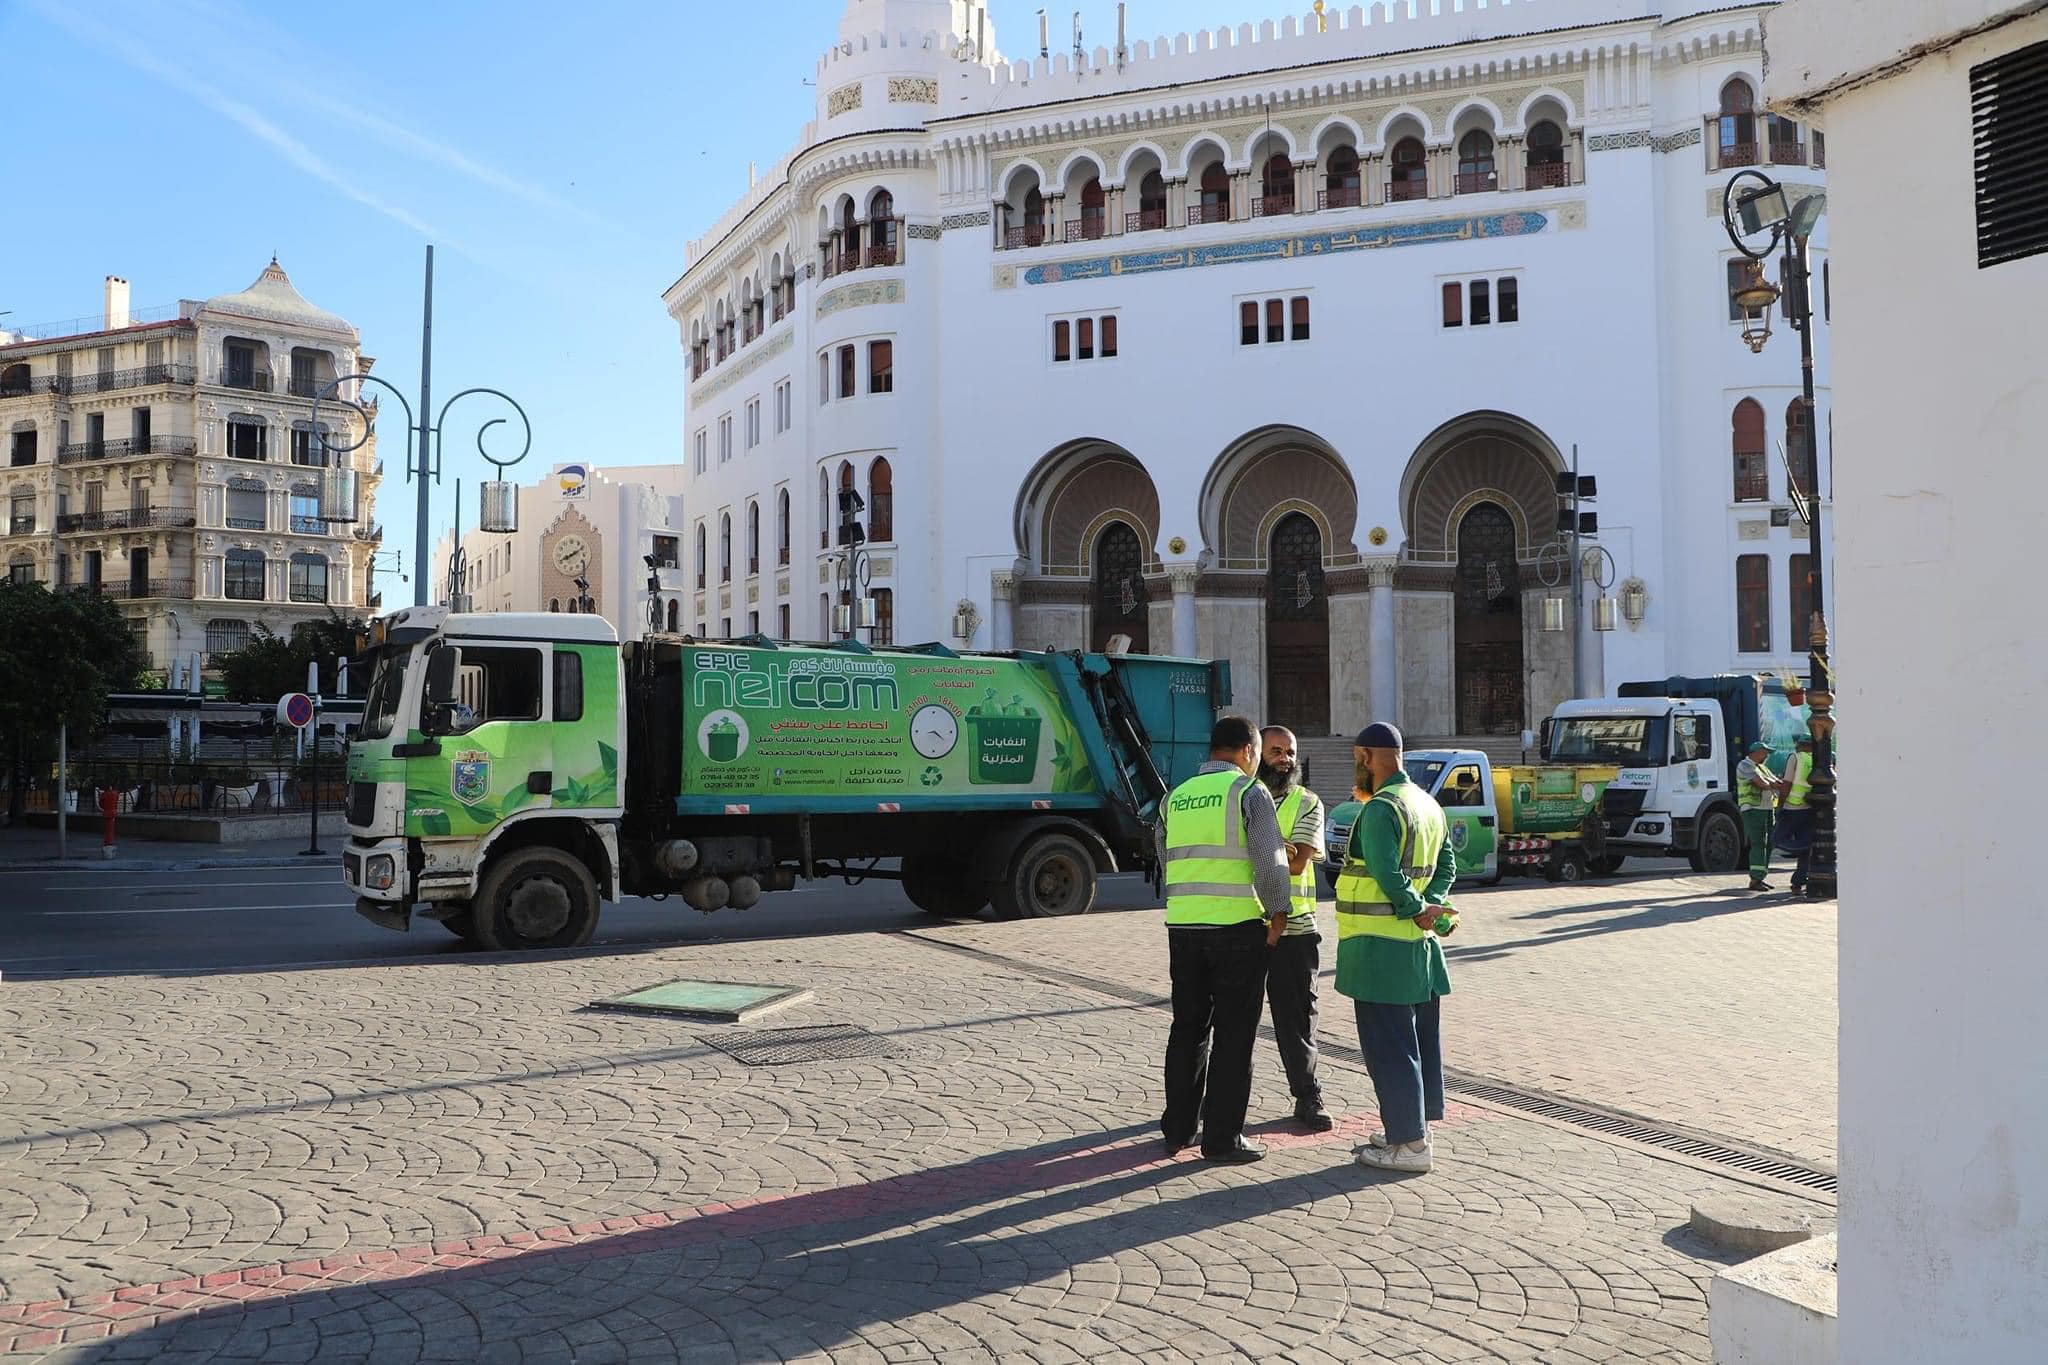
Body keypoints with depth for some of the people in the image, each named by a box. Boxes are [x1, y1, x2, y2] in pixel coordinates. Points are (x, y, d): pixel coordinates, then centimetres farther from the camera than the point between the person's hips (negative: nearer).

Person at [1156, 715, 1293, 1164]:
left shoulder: (1175, 797, 12)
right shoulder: (1249, 792, -6)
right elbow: (1270, 862, -12)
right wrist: (1277, 915, -1)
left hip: (1182, 925, 6)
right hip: (1238, 925, -5)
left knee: (1187, 1028, 15)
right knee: (1233, 1034, 2)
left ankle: (1177, 1129, 21)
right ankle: (1222, 1137, 6)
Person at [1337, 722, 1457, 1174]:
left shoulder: (1381, 808, -17)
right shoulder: (1428, 805, 13)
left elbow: (1387, 875, -24)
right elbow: (1447, 865, 14)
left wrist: (1417, 911, -11)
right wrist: (1431, 905, 0)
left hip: (1381, 947, -9)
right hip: (1419, 948, 9)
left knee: (1388, 1046, -2)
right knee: (1420, 1040, 16)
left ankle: (1408, 1144, 1)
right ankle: (1413, 1128, 27)